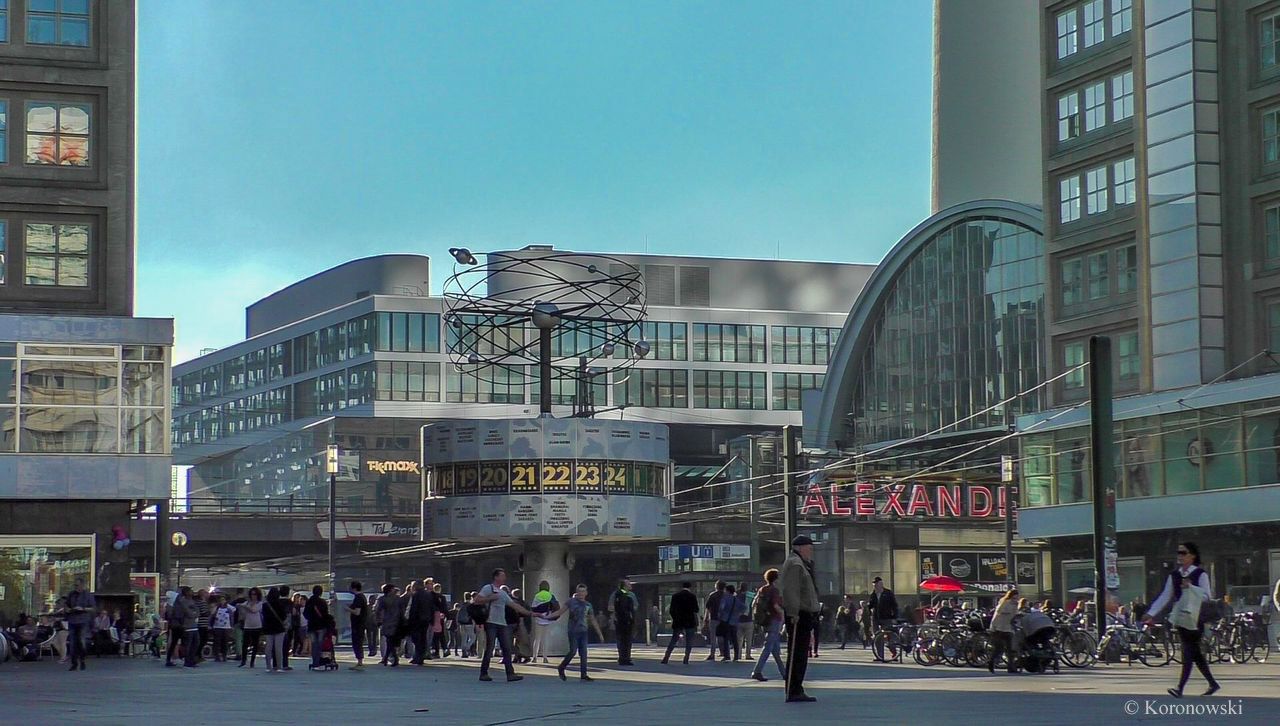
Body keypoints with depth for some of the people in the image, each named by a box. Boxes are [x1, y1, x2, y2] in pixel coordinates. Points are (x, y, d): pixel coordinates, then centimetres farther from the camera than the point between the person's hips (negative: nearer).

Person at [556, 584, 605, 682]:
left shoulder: (588, 605, 11)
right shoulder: (572, 602, -1)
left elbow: (593, 620, 19)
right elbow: (560, 611, 0)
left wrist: (600, 633, 20)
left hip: (583, 632, 4)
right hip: (573, 632, -4)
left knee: (583, 653, 0)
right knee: (573, 651, -9)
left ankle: (583, 674, 3)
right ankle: (561, 668, 11)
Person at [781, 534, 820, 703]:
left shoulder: (803, 564, 22)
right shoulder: (794, 564, -12)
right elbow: (790, 591, -20)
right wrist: (794, 614, -25)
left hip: (805, 615, 11)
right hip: (799, 616, -11)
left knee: (801, 655, 12)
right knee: (795, 655, -10)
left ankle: (797, 691, 17)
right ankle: (793, 693, -10)